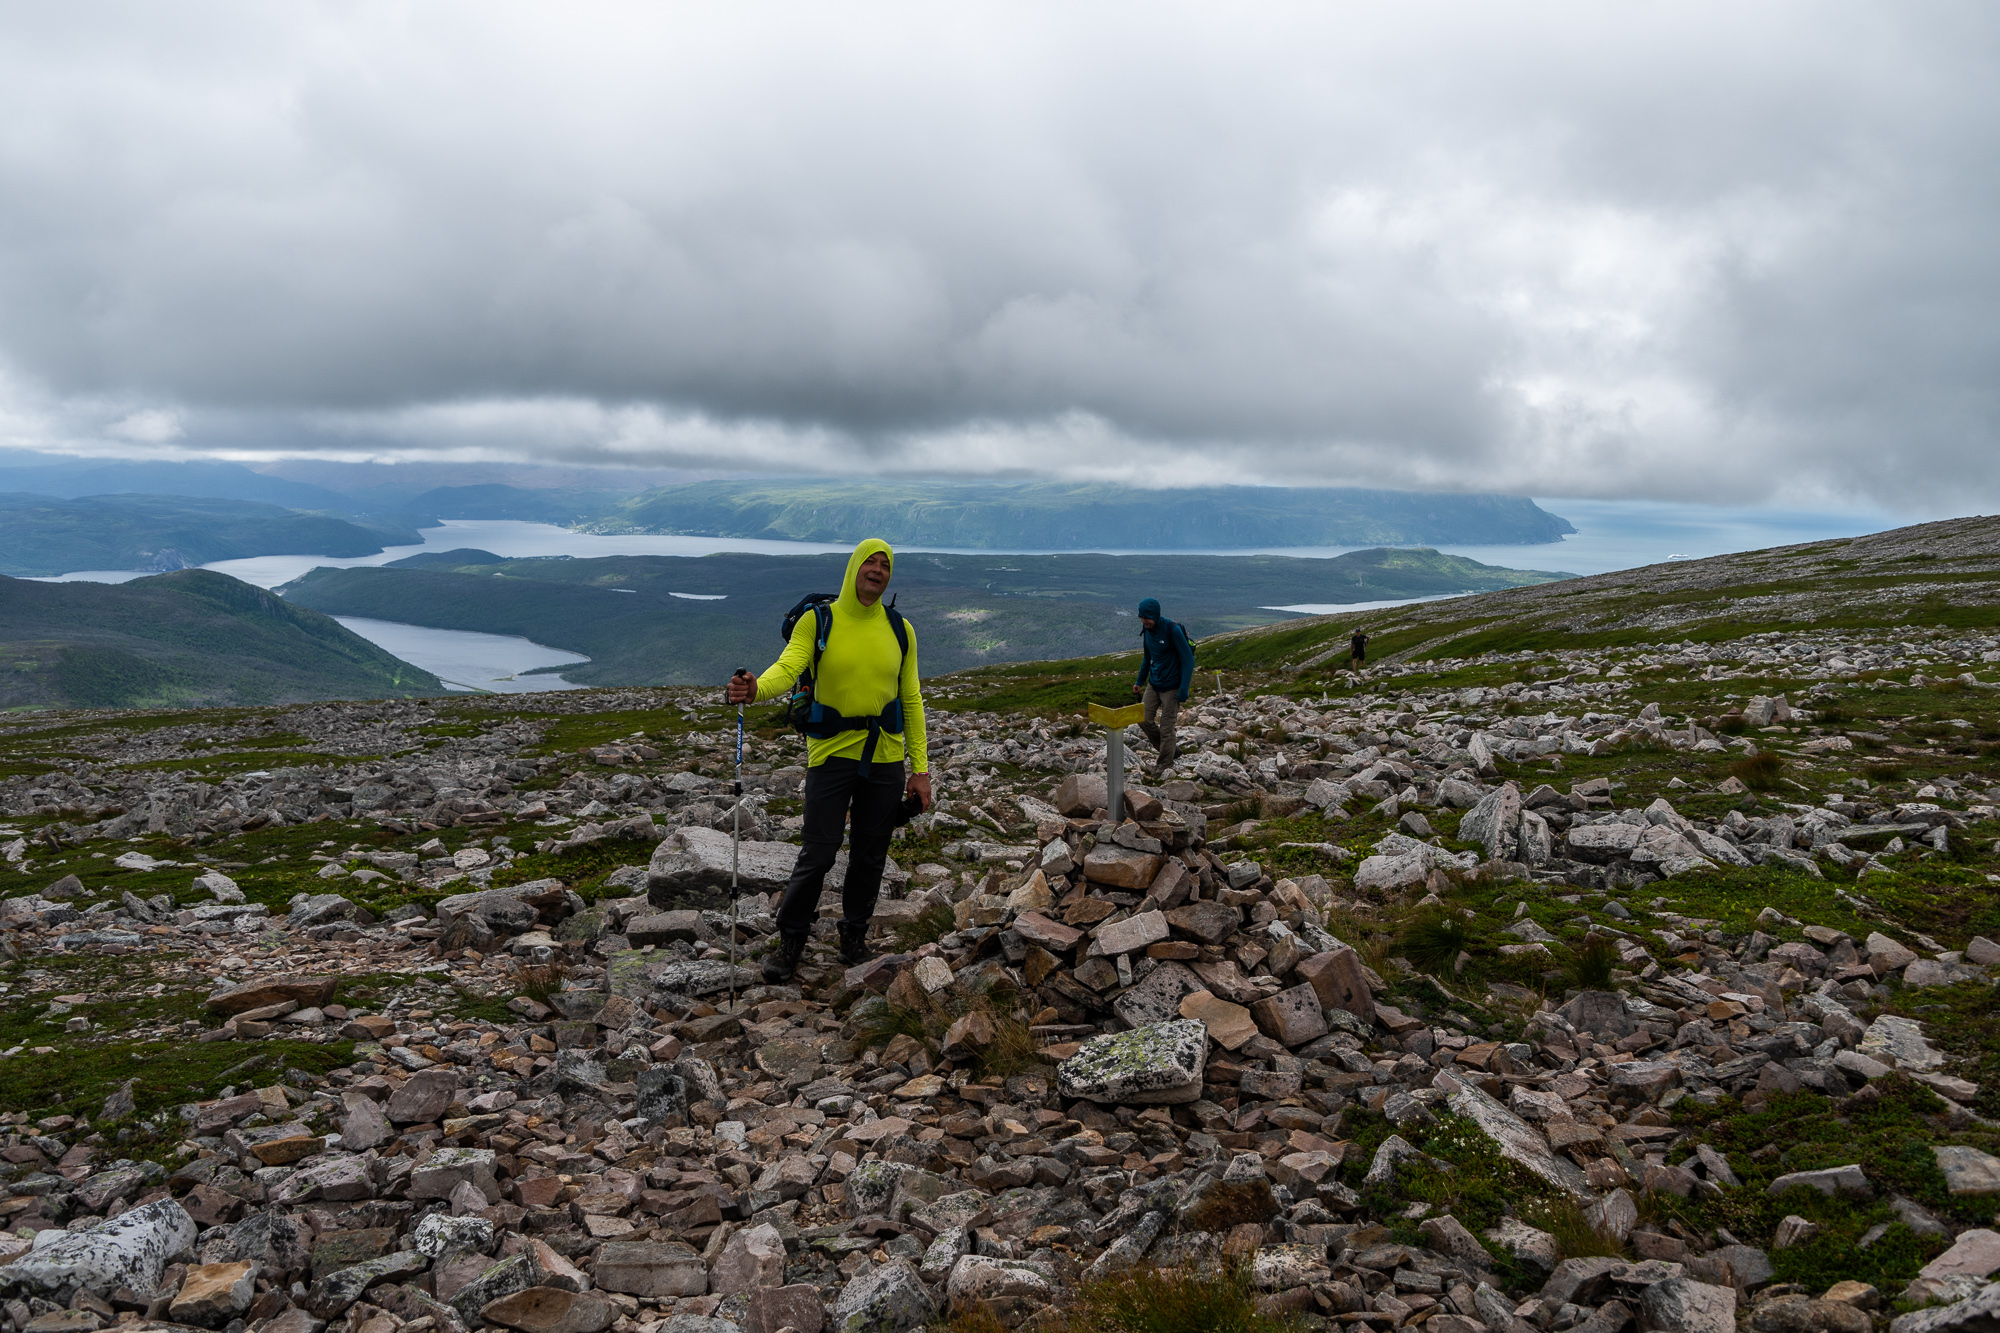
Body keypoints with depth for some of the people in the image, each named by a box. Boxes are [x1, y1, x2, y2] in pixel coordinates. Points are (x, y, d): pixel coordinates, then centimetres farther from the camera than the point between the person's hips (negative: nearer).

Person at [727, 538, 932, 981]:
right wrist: (756, 689, -43)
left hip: (886, 757, 3)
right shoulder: (817, 621, -4)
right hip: (832, 752, -3)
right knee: (818, 854, -4)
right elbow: (787, 668, -19)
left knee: (870, 854, 12)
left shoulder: (899, 629, 5)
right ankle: (791, 940, 15)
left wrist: (920, 768, 4)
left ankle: (855, 932, 33)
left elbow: (911, 700, 8)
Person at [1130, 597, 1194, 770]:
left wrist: (1183, 690, -22)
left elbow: (1188, 660, -18)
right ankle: (1173, 749, 23)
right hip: (1153, 684, 7)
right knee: (1144, 720, 5)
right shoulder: (1147, 631, 1)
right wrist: (1139, 681, 19)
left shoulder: (1173, 630, -21)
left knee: (1166, 727, -1)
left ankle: (1165, 764, 15)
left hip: (1171, 687, -7)